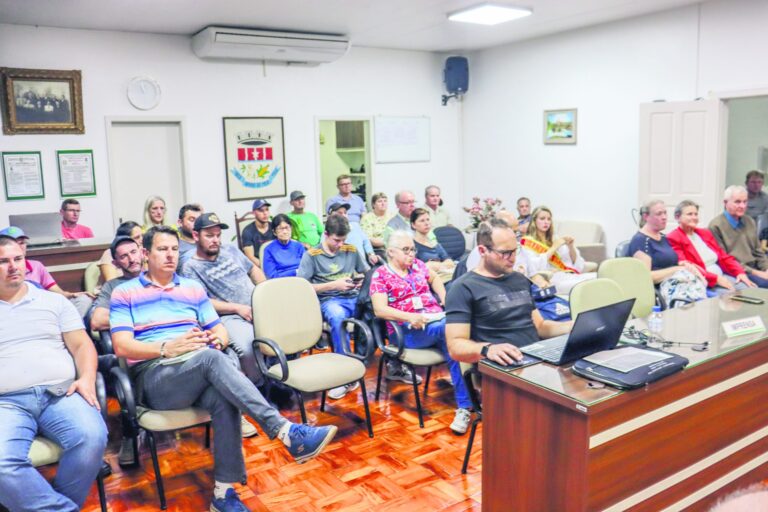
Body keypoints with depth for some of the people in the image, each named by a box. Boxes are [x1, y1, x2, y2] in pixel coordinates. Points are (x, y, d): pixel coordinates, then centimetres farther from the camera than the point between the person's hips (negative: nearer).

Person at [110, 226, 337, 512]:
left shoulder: (193, 288, 20)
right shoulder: (125, 293, 9)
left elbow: (221, 332, 17)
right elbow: (122, 347, -4)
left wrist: (216, 341, -9)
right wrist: (168, 348, -20)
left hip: (201, 371, 4)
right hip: (154, 377, -3)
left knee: (224, 398, -34)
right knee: (211, 358, -35)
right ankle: (286, 431, -46)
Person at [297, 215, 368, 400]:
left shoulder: (351, 250, 14)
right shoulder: (311, 255, 2)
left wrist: (363, 281, -1)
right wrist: (334, 285, -10)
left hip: (354, 298, 4)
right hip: (329, 300, -3)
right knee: (337, 316, -41)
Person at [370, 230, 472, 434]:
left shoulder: (417, 264, 18)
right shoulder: (380, 275, 3)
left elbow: (434, 278, 37)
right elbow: (380, 310, -8)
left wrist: (445, 299, 18)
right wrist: (410, 317, -22)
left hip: (438, 319, 5)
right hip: (408, 330, -5)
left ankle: (464, 406, -30)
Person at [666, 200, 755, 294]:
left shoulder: (705, 233, 19)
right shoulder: (673, 238, -8)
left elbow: (723, 256, 18)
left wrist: (740, 272, 1)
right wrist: (715, 278, -21)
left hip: (722, 275, 8)